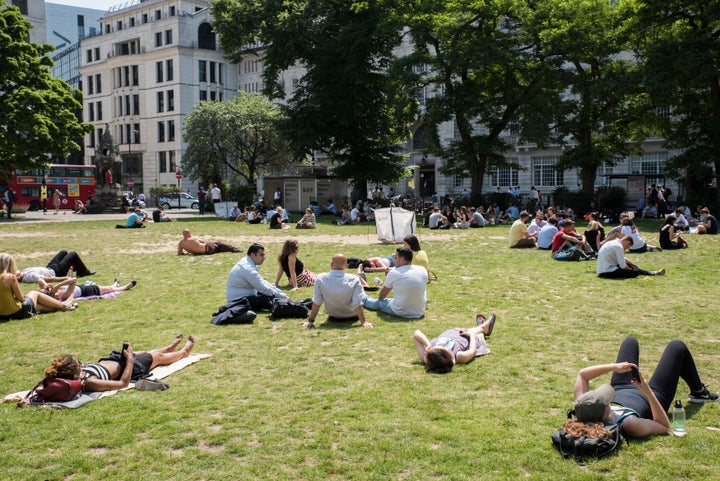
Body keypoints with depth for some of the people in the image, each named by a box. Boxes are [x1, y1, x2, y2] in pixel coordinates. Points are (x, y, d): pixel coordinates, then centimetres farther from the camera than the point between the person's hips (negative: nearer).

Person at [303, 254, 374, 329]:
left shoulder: (320, 279, -20)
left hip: (333, 318, 2)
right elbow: (358, 304, -25)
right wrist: (364, 322, -19)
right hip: (352, 318, -2)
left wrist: (310, 321, -9)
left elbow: (316, 302, -16)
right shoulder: (354, 280, -23)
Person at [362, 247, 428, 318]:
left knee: (378, 302, 21)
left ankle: (363, 299, 52)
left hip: (399, 313, -3)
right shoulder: (423, 271, -3)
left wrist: (380, 298, 30)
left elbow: (383, 293, 7)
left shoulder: (394, 272, -11)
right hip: (419, 313, 4)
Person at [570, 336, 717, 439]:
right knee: (677, 347, 6)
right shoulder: (630, 425, -49)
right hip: (652, 398, -4)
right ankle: (699, 392, 40)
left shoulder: (584, 411, -37)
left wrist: (613, 367, -32)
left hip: (620, 391, 4)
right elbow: (665, 426, -31)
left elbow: (582, 374, -24)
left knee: (630, 341, 23)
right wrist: (648, 393, -40)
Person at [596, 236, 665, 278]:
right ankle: (653, 273, 7)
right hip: (607, 272, -10)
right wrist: (631, 270, 1)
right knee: (635, 272, -11)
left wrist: (635, 265, 24)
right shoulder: (619, 247, -16)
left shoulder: (614, 242, 14)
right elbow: (623, 266, -16)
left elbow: (623, 260, 26)